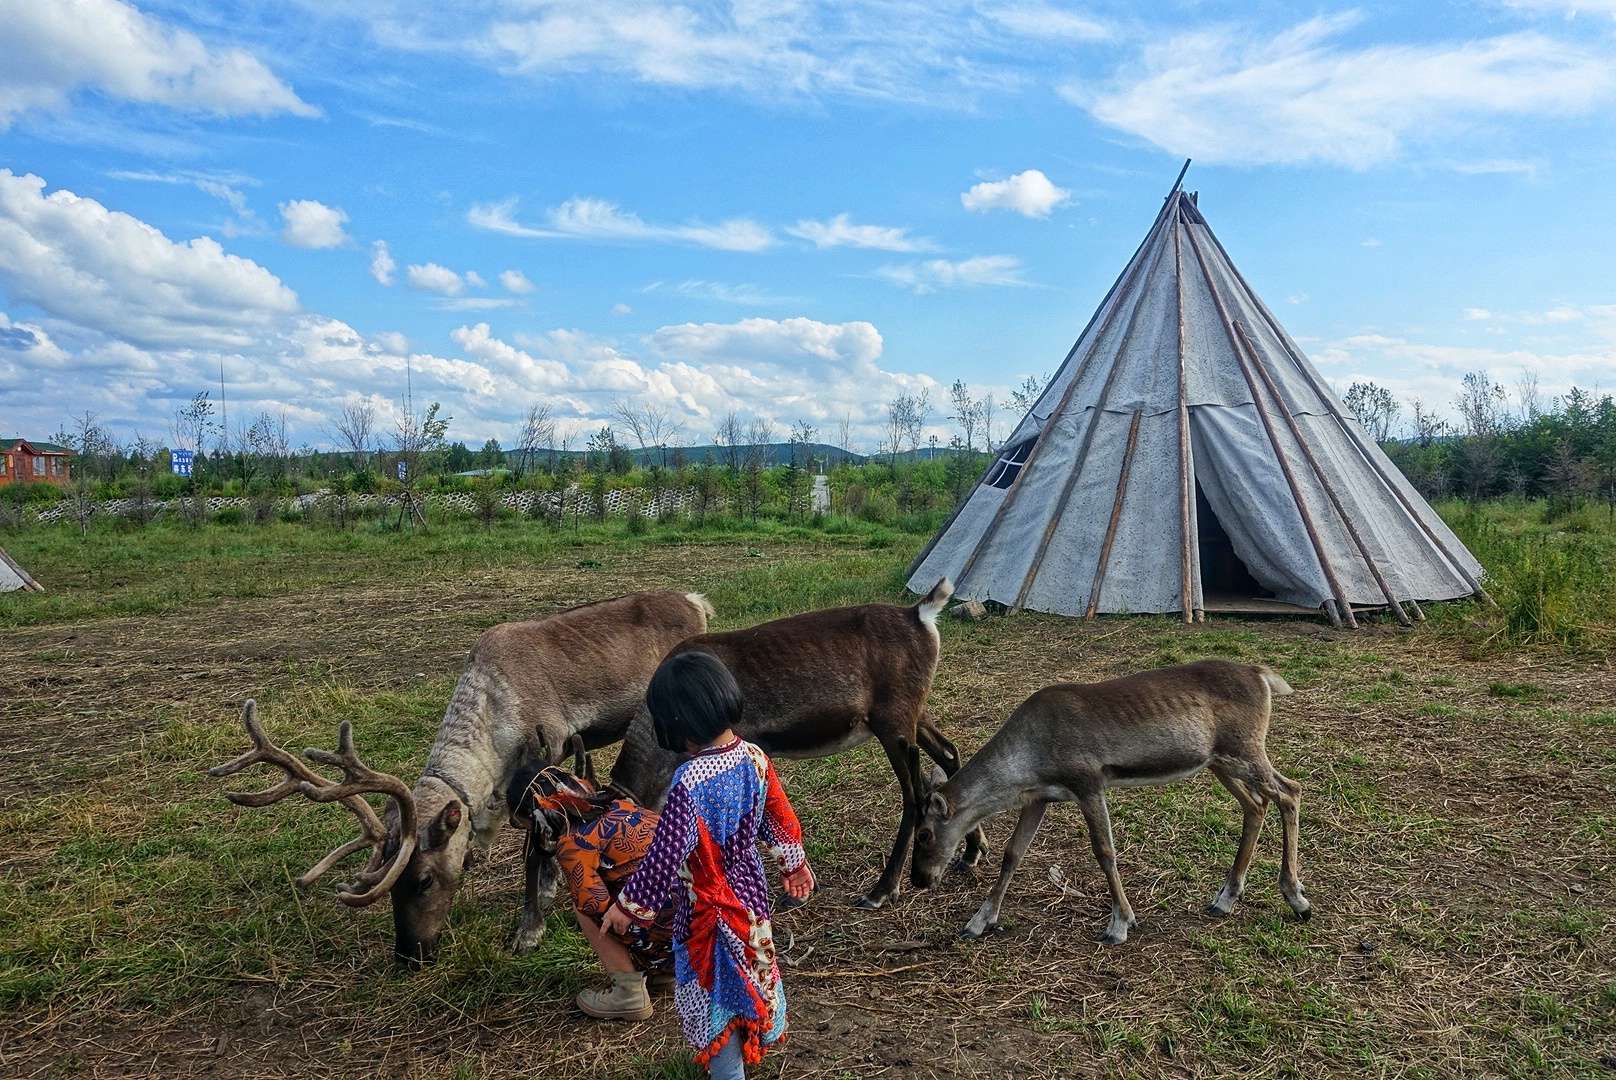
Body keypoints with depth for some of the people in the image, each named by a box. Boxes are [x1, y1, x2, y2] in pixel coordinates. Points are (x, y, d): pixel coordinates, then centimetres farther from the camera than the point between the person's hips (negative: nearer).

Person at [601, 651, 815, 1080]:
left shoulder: (690, 782, -33)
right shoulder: (754, 757, -11)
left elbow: (666, 855, -27)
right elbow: (779, 818, 3)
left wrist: (628, 904, -13)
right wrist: (794, 863, 19)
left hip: (708, 910, -7)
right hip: (749, 889, 7)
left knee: (713, 988, 13)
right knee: (748, 970, 27)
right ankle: (755, 1042, 49)